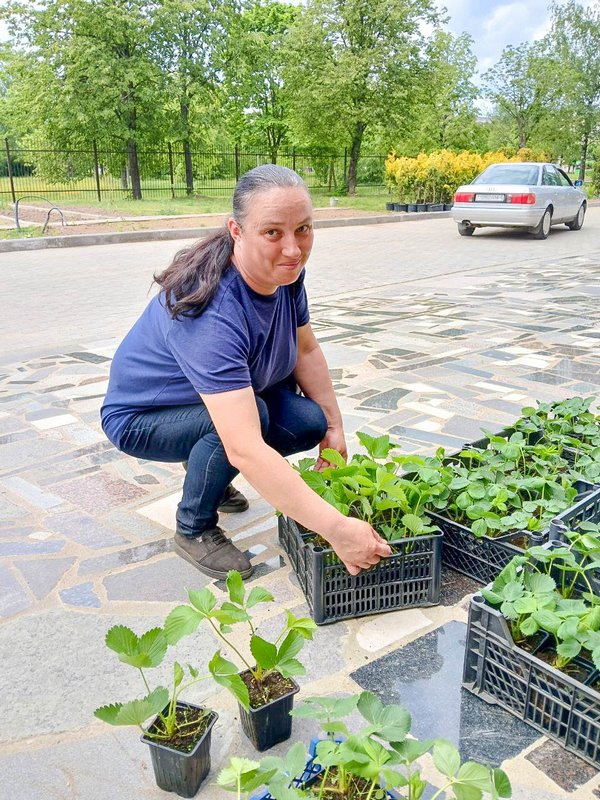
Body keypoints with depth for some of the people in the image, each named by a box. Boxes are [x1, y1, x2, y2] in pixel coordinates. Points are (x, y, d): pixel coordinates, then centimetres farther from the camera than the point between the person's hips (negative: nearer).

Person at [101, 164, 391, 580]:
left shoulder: (286, 270, -16)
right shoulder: (212, 312, -40)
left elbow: (306, 350, 1)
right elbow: (245, 450, -47)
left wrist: (334, 426, -4)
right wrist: (336, 529, -47)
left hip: (224, 392, 7)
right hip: (142, 417, -7)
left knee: (311, 422, -11)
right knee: (251, 415, -33)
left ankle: (211, 476, 15)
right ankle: (194, 530, -6)